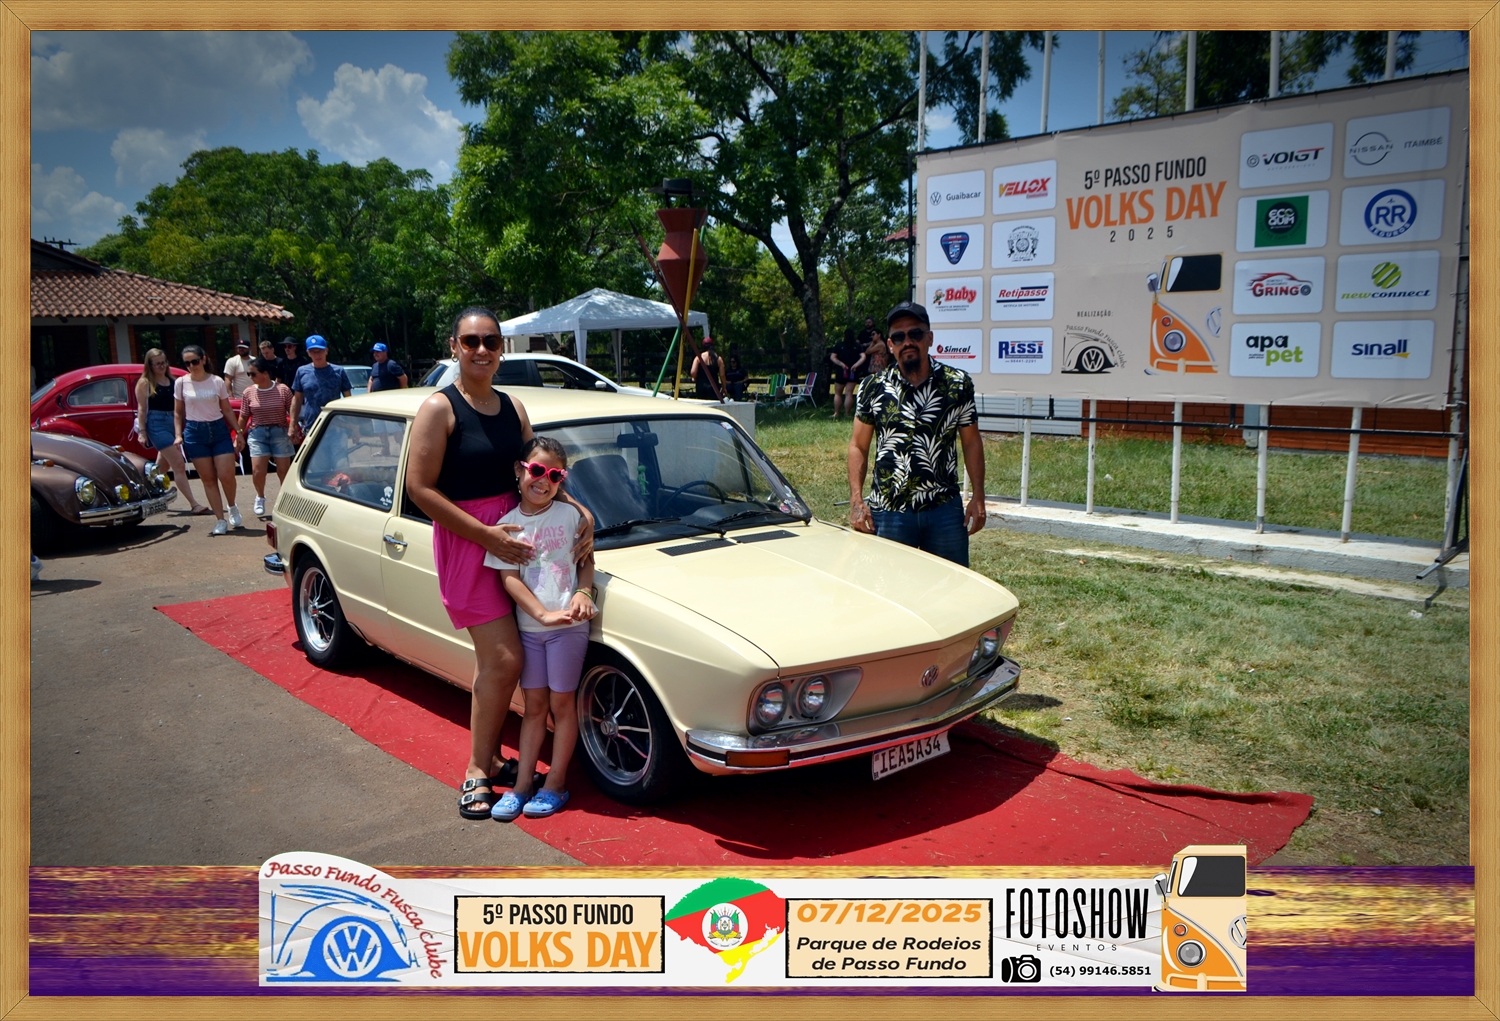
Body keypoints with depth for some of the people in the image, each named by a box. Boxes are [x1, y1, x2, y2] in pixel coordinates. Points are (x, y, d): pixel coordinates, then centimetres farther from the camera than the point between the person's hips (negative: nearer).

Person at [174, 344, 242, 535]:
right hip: (195, 433, 0)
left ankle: (232, 508, 21)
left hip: (219, 429, 0)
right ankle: (220, 521, 7)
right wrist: (178, 435, 1)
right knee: (208, 479, 2)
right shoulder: (181, 383, 2)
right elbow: (178, 412, 9)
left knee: (226, 475, -8)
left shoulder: (217, 381, 0)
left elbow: (227, 410, 6)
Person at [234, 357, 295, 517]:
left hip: (280, 432, -1)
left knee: (284, 470, 3)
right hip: (257, 433, 1)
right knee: (257, 470, -7)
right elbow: (243, 416, 8)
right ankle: (260, 498, 19)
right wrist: (239, 435, 5)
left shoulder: (282, 390, -5)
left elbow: (292, 412, -2)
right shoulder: (249, 393, 2)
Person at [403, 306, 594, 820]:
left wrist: (581, 513, -4)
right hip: (465, 542, -6)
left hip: (513, 536, 6)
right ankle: (477, 772, 5)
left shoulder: (513, 409, 9)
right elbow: (419, 488, -14)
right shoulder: (439, 408, -10)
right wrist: (486, 536, -18)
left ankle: (488, 758, 27)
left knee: (490, 658, 14)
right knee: (505, 660, -10)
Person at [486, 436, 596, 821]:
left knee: (561, 703, 5)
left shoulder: (569, 514, -3)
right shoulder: (507, 525, -2)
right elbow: (508, 577, -8)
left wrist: (583, 592, -16)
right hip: (528, 626, 2)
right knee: (534, 705, 10)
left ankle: (556, 784, 15)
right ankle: (522, 784, 18)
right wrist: (543, 614, -20)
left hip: (569, 625, -1)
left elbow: (586, 559, 4)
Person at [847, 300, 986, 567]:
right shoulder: (873, 388, 1)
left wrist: (978, 497, 0)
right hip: (889, 513, 0)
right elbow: (858, 446, 4)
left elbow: (972, 442, 7)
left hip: (946, 509, 1)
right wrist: (856, 500, -5)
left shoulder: (958, 384, 2)